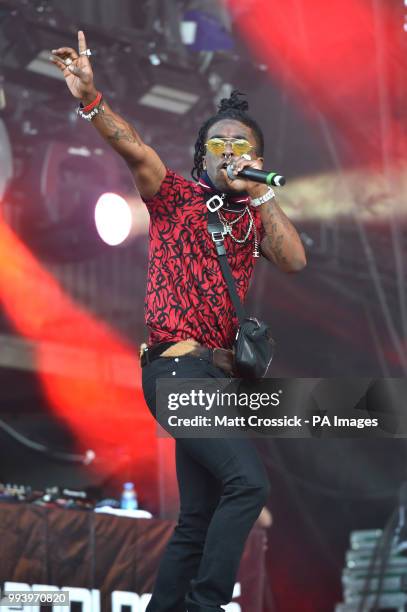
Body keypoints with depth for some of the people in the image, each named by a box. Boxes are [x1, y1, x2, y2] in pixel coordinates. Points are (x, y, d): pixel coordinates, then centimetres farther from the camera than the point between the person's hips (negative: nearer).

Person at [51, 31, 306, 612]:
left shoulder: (254, 218, 16)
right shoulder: (177, 196, 4)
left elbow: (294, 261, -2)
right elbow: (136, 151, -14)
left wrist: (260, 192, -6)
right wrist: (90, 100, -30)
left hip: (218, 375, 7)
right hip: (177, 364, -7)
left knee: (199, 520, 8)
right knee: (248, 481, -22)